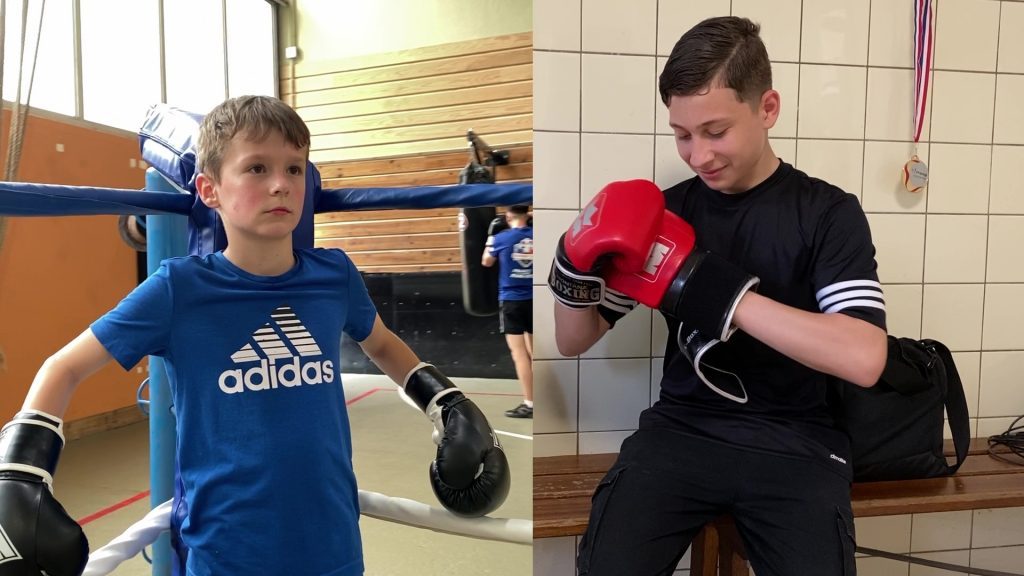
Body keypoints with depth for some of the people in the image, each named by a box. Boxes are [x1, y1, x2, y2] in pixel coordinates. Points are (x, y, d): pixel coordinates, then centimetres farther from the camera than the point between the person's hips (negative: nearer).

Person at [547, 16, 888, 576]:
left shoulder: (829, 213, -3)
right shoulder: (667, 211, 2)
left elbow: (863, 359, -17)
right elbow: (574, 343, 5)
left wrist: (724, 295, -25)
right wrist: (576, 270, -16)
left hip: (792, 441, 0)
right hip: (681, 428, 1)